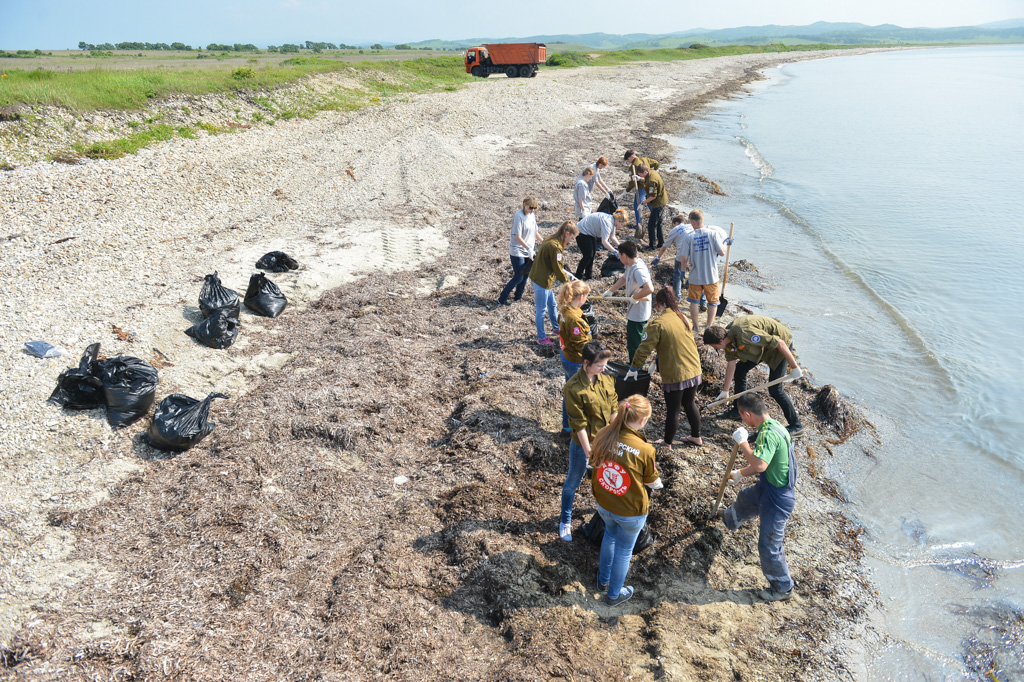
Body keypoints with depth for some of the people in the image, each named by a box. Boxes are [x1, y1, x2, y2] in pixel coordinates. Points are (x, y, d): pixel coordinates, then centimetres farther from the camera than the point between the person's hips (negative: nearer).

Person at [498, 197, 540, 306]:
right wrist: (528, 248, -27)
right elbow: (518, 236, -23)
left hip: (528, 251, 8)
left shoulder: (532, 215, 6)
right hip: (518, 251, -8)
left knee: (525, 275, 13)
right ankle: (502, 298, 4)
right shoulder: (519, 216, -19)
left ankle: (518, 296, 29)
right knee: (518, 277, -7)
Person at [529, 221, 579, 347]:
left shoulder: (552, 240, 7)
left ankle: (556, 327, 43)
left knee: (551, 304, 24)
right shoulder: (555, 246, -25)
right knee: (541, 309, 2)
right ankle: (541, 338, 12)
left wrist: (563, 272, 9)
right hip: (541, 281, -10)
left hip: (545, 279, 10)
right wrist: (566, 279, -4)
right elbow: (557, 269, -18)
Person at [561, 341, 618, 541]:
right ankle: (565, 521, 34)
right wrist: (588, 452, -16)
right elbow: (579, 424, -21)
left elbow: (613, 409, 0)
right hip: (583, 442, -5)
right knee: (574, 480, 14)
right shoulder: (573, 388, -26)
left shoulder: (607, 378, -8)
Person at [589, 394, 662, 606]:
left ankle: (603, 580, 53)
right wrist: (658, 482, 13)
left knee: (610, 535, 34)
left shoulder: (602, 435, -19)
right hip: (630, 511, -4)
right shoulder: (645, 449, -29)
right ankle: (615, 594, 44)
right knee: (624, 550, 22)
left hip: (603, 503, 4)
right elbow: (651, 481, -11)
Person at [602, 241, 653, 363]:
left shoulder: (638, 270, -30)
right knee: (631, 339, 25)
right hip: (633, 311, 11)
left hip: (638, 313, -11)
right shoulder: (630, 265, 3)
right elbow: (623, 279, 21)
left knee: (634, 344, 1)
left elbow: (649, 289, -42)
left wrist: (634, 297, -28)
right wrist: (610, 291, 13)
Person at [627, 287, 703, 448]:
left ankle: (667, 444, 25)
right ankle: (696, 437, 39)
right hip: (694, 371, 6)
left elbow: (644, 349, -16)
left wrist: (633, 368, -3)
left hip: (675, 376, -6)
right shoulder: (683, 318, 6)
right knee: (690, 404, 24)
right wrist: (658, 352, 24)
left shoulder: (657, 323, -17)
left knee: (672, 410, 9)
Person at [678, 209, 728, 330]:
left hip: (695, 277, 0)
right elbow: (722, 252, -11)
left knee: (694, 301, 18)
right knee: (713, 302, 17)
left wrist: (683, 265, 13)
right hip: (711, 276, 0)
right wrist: (725, 242, 9)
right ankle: (708, 327, 21)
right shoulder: (713, 233, -11)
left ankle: (695, 327, 25)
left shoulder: (689, 237, -10)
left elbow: (684, 259, -10)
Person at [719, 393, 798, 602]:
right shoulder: (771, 428, 1)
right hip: (766, 488, 11)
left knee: (769, 546, 4)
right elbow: (762, 463, 15)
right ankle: (730, 519, 72)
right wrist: (739, 474, 25)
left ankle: (783, 588, 24)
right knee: (744, 499, 38)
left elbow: (760, 465, -42)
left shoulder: (769, 433, -32)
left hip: (777, 499, -11)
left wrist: (742, 442, -30)